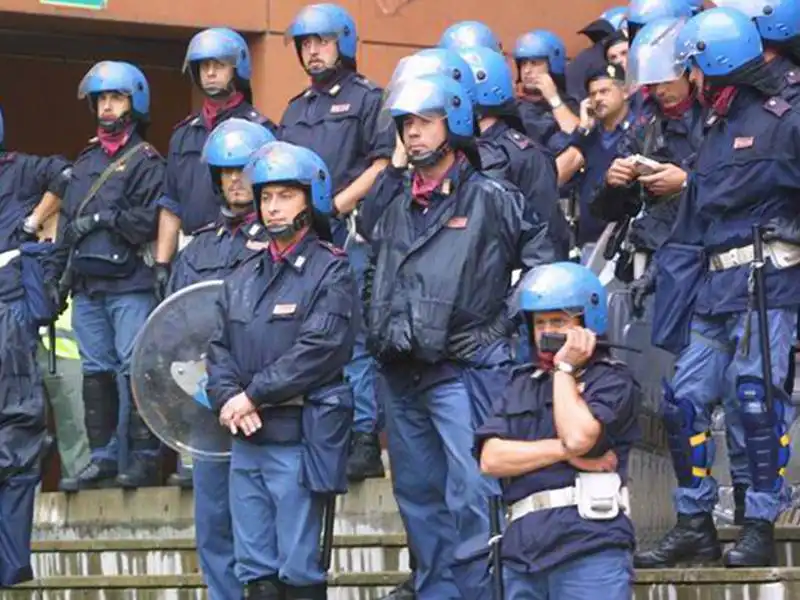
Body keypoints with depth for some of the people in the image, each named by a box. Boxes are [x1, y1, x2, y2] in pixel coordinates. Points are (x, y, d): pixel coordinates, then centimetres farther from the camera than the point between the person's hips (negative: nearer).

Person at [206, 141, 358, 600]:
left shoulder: (331, 272, -4)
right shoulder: (244, 279, 18)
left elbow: (319, 349, -15)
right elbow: (221, 349, 13)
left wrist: (253, 395, -14)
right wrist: (228, 398, -8)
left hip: (299, 437, -7)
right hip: (247, 439, 7)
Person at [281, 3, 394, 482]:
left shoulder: (367, 98, 3)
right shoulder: (295, 111, 24)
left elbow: (384, 164, -7)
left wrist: (338, 204, -13)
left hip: (349, 232, -7)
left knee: (354, 339, -11)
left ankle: (364, 439, -11)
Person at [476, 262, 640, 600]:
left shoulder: (612, 381, 6)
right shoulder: (521, 386, 22)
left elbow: (579, 436, -13)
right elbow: (491, 459, 7)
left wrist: (565, 369, 1)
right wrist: (565, 452, -5)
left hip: (591, 547, -6)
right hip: (522, 548, 6)